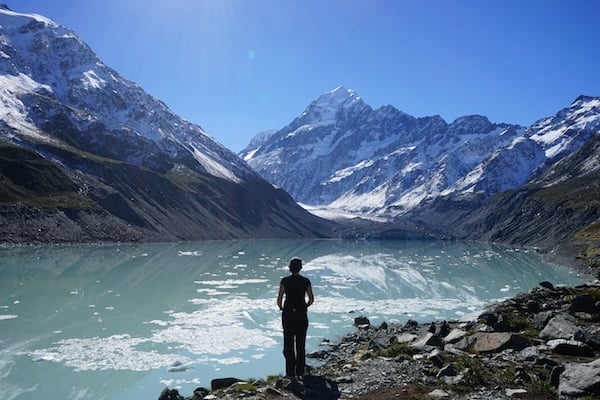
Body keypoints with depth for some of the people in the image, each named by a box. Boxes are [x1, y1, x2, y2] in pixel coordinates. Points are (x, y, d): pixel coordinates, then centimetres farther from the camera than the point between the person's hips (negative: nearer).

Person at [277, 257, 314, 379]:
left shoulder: (285, 281, -7)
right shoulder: (306, 281, -2)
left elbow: (279, 299, -8)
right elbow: (311, 299, 1)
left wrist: (281, 308, 11)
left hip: (288, 314, -1)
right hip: (302, 315, 2)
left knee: (288, 343, 7)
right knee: (301, 344, 11)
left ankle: (290, 372, 7)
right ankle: (300, 372, 14)